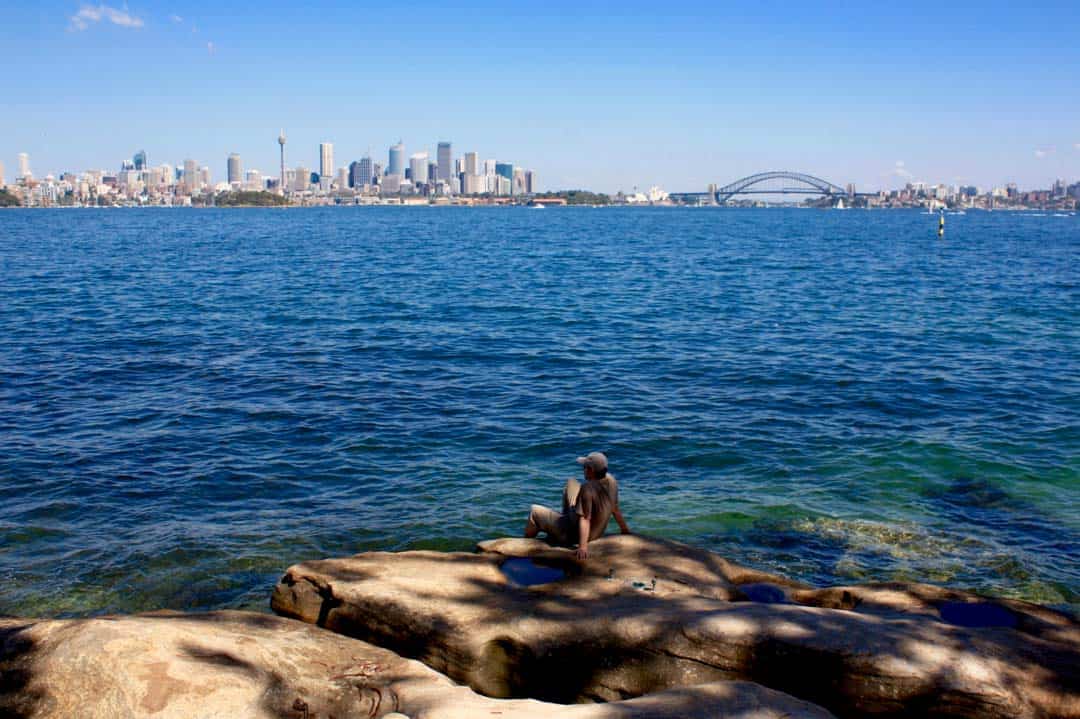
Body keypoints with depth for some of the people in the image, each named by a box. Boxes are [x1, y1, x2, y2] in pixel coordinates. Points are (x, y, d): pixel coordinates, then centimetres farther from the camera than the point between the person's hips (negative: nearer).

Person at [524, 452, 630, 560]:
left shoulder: (588, 489, -34)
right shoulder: (611, 480, -11)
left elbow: (585, 519, -37)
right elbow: (615, 509, 1)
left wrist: (583, 546, -39)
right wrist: (625, 530, 12)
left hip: (575, 534, -8)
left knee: (534, 511, 10)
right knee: (571, 482, 17)